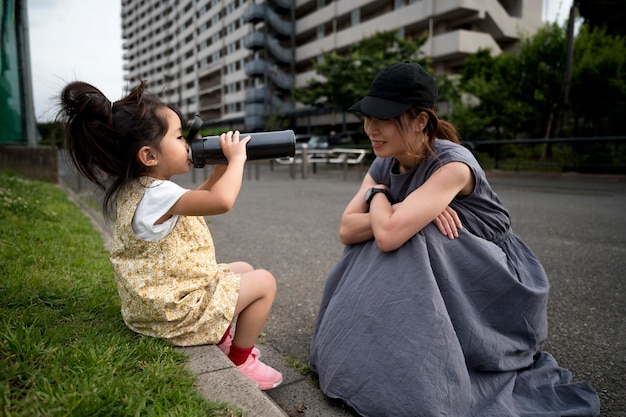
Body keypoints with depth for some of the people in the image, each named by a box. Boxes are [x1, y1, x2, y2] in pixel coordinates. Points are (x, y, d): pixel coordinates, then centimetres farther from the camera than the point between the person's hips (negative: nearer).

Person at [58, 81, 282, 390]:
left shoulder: (136, 188, 5)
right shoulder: (155, 194, -29)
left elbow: (195, 201, 18)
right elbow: (221, 201, -43)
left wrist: (220, 168, 3)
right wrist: (236, 159, -25)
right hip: (177, 310, -10)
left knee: (243, 269, 22)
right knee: (264, 282, -2)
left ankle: (220, 336, 28)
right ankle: (241, 361, 10)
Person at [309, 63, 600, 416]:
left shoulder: (453, 164, -28)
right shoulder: (384, 165, -5)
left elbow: (388, 235, -38)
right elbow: (347, 231, -13)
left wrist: (378, 194, -16)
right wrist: (403, 211, -28)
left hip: (494, 285, -6)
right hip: (439, 274, 6)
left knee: (403, 240, -28)